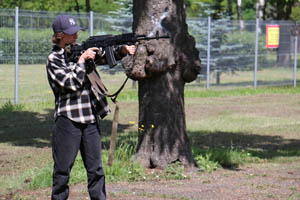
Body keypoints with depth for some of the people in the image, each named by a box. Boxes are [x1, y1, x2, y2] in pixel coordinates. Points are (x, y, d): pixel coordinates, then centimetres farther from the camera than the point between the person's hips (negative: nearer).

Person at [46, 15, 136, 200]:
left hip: (90, 118, 6)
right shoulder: (54, 59, -5)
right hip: (68, 119, -5)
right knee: (63, 169, 1)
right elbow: (71, 83, -14)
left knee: (96, 168, 7)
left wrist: (122, 50, -14)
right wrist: (82, 60, -13)